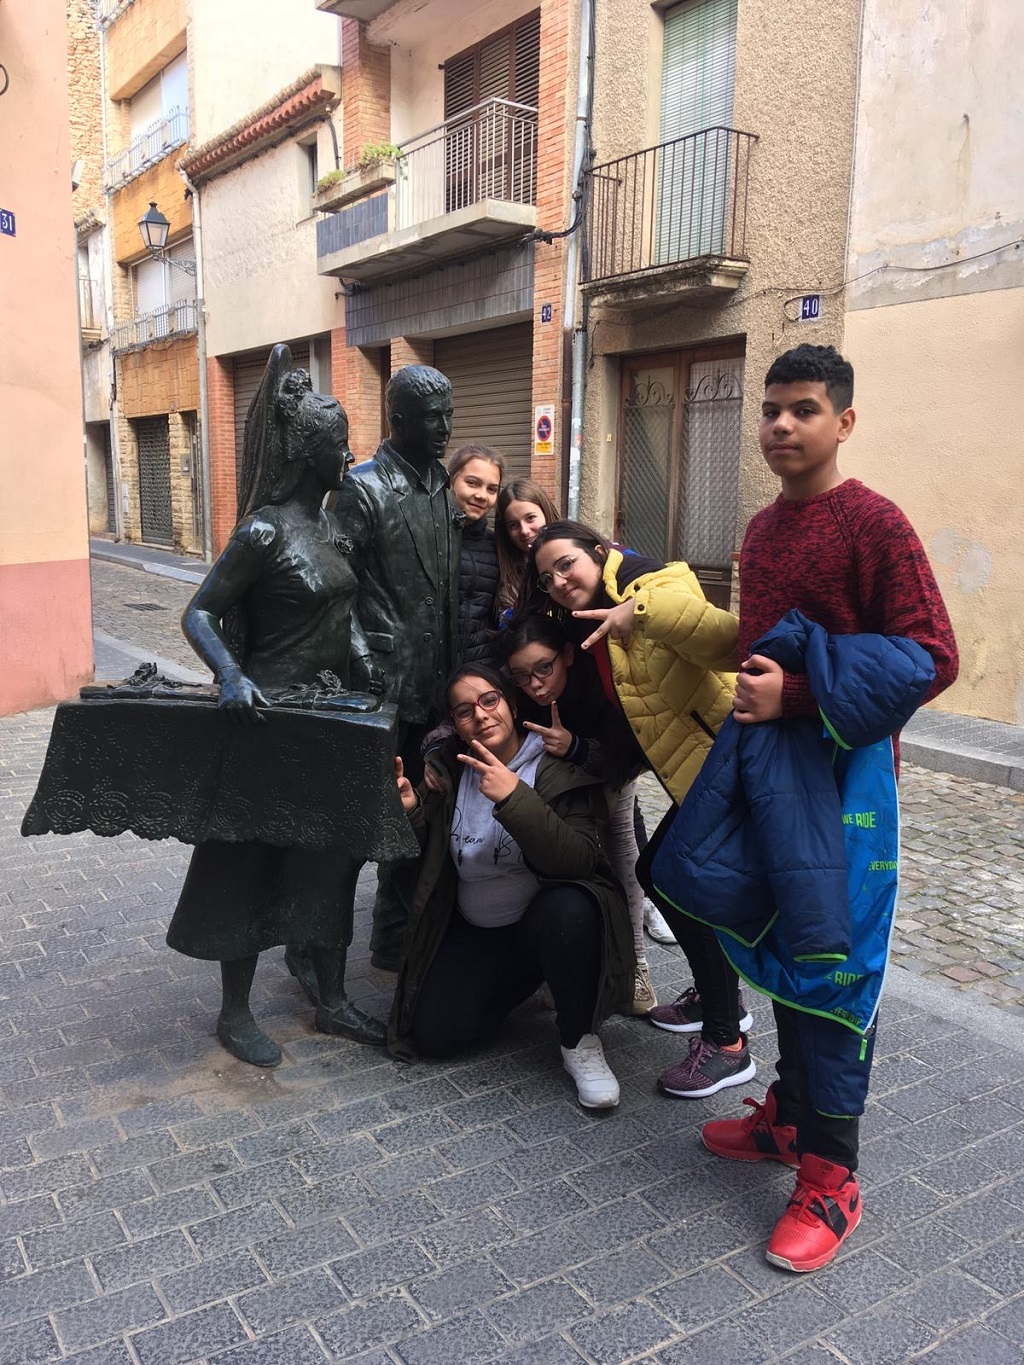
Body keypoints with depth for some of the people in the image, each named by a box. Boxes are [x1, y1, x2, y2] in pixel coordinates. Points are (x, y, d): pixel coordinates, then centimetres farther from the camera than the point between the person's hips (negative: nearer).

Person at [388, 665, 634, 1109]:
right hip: (475, 932, 4)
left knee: (567, 910, -39)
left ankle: (579, 1040, -13)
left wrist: (514, 799, -37)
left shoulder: (558, 767, -13)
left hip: (545, 920, -4)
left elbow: (580, 860, -27)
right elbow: (423, 860, 6)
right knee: (433, 1034, -13)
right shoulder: (447, 770, 1)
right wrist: (407, 810, -15)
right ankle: (517, 983, 19)